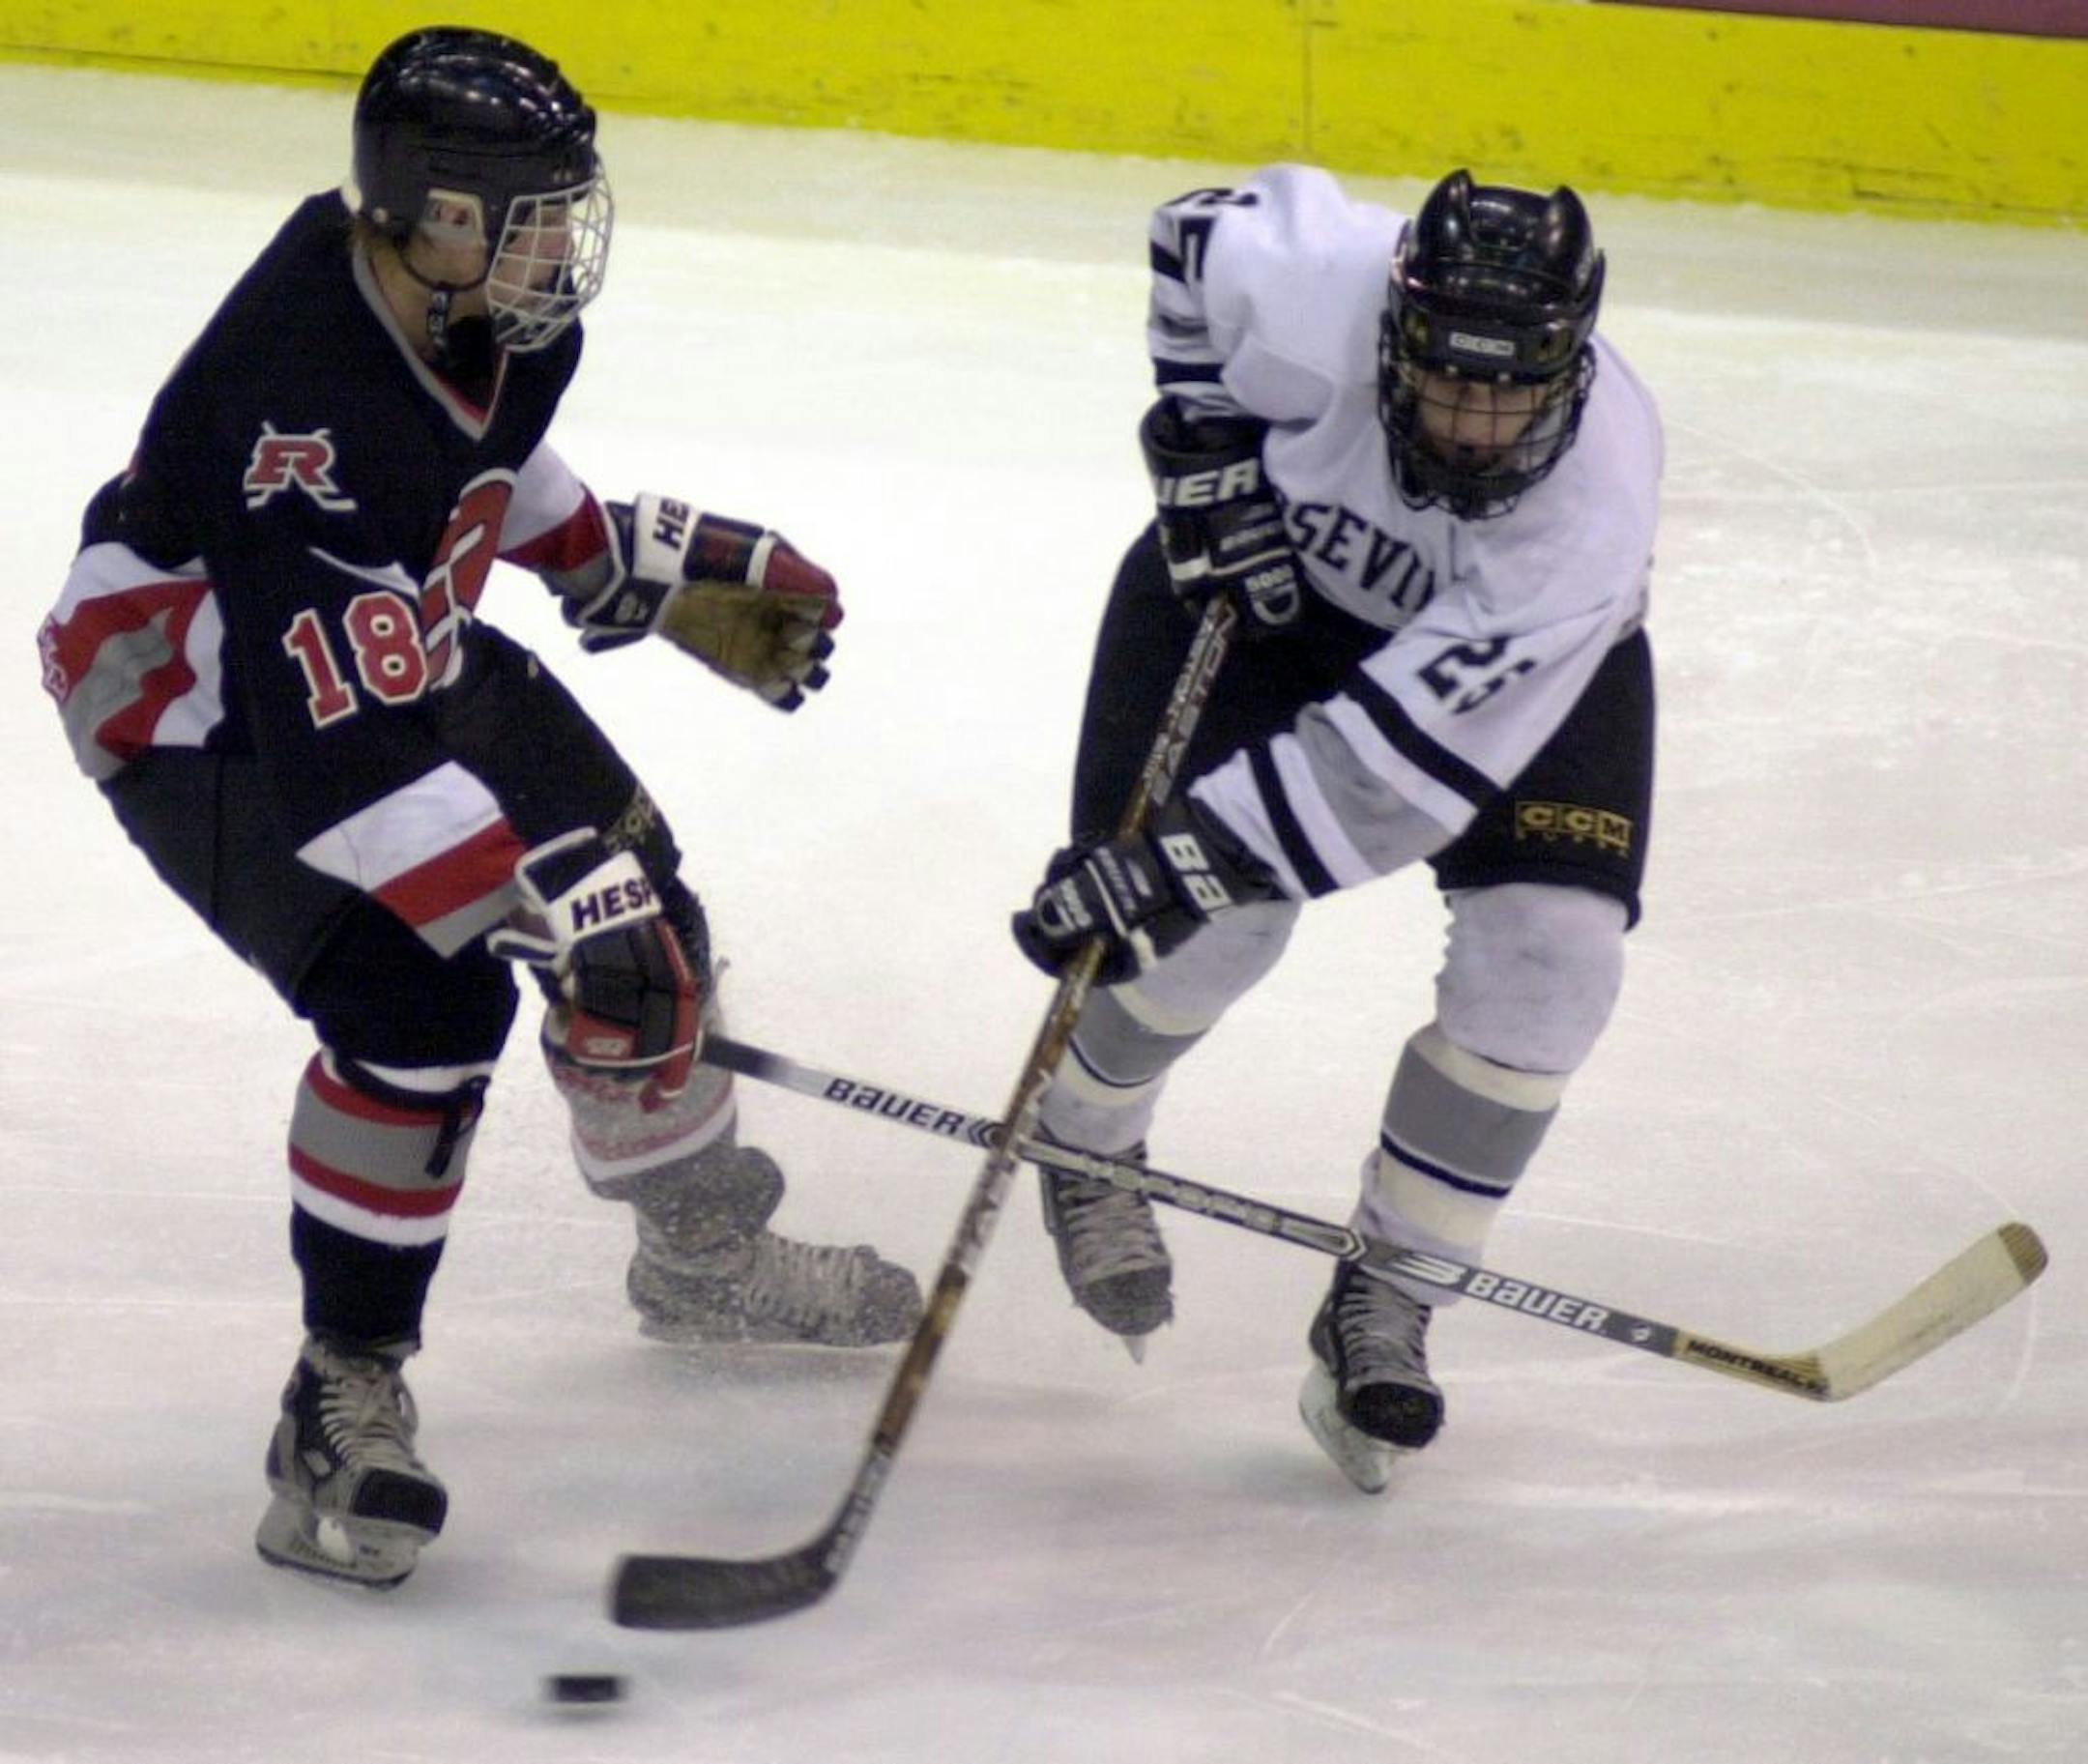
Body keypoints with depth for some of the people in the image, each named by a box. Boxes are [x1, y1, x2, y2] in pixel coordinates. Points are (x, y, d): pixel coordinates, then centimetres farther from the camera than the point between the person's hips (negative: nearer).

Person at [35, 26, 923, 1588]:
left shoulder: (497, 309, -12)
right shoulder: (309, 390, -38)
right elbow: (345, 752, -41)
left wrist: (659, 574, 12)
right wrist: (548, 903, -43)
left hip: (404, 646, 9)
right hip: (198, 704, -9)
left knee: (640, 915, 13)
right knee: (425, 1000, -26)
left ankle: (704, 1256, 38)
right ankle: (344, 1400, -11)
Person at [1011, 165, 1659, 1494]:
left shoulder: (1594, 505, -39)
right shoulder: (1316, 287, -37)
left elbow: (1401, 760, -41)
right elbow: (1199, 236, -10)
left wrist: (1184, 859, -44)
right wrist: (1207, 447, -16)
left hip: (1526, 647, 0)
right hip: (1268, 570, 1)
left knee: (1549, 962, -18)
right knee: (1212, 925, -14)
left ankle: (1384, 1307, 0)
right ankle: (1083, 1137, 20)